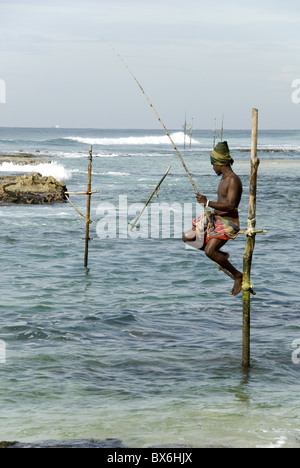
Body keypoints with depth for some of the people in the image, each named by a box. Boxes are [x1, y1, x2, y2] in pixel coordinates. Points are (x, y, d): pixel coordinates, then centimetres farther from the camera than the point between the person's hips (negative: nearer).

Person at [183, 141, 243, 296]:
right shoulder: (224, 179, 12)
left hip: (227, 222, -10)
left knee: (209, 251, -25)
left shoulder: (233, 180, -19)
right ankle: (221, 255, 18)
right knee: (188, 237, 10)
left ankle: (237, 275, -9)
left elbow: (231, 206, -28)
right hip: (215, 219, 10)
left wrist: (208, 203, -29)